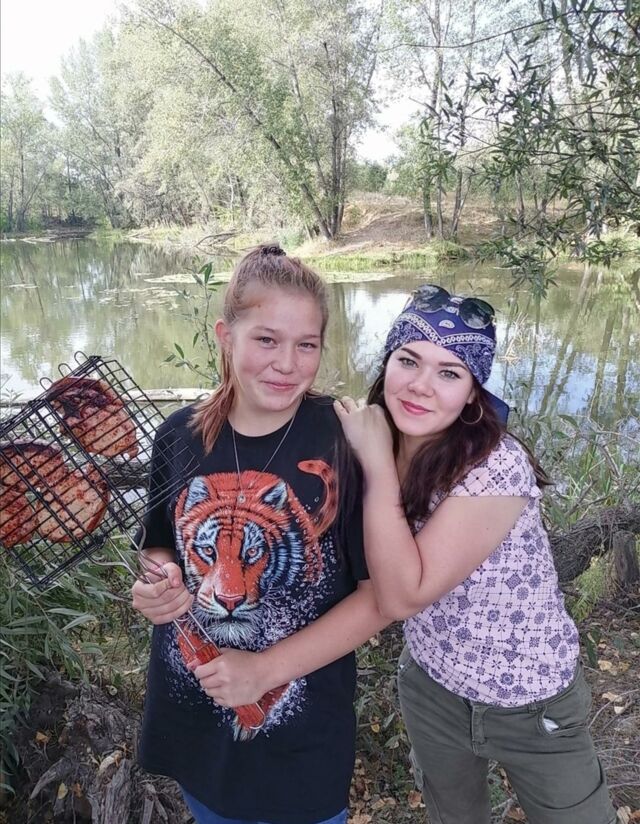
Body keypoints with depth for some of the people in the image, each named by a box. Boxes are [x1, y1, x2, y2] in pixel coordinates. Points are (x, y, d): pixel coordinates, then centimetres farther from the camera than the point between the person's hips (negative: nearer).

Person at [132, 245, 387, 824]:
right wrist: (157, 587, -13)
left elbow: (381, 592, -16)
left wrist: (267, 669, -20)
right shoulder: (181, 435, -8)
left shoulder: (345, 441, -19)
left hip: (303, 727, -3)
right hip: (189, 716, 4)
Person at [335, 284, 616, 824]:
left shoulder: (496, 467, -31)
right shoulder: (382, 451, -11)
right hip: (430, 691, 5)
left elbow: (403, 594, -32)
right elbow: (372, 573, -7)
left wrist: (377, 460, -31)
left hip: (532, 708, -5)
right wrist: (370, 456, -16)